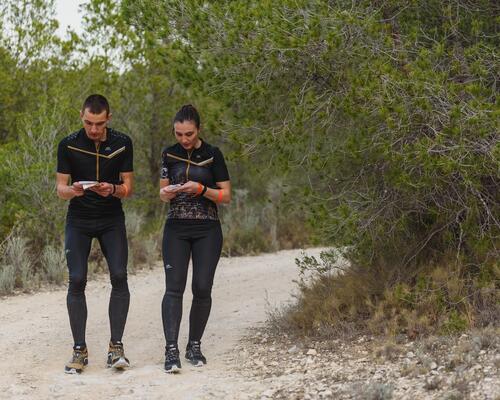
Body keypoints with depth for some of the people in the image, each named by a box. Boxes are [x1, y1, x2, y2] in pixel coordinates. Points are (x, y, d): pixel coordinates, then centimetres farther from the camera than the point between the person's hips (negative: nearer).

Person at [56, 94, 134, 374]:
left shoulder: (122, 144, -4)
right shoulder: (68, 146, -6)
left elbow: (128, 188, -1)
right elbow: (60, 188, -3)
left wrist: (112, 189, -24)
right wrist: (72, 191, -27)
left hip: (112, 219, 1)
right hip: (79, 221, 0)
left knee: (119, 276, -13)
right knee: (77, 281, -9)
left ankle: (116, 347, -6)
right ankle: (80, 350, -3)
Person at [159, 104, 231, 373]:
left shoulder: (212, 154, -1)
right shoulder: (169, 155, 6)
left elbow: (226, 196, -1)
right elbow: (162, 194, 13)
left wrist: (201, 189, -17)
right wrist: (167, 193, -10)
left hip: (207, 230, -1)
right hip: (176, 229, 1)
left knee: (202, 289, -3)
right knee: (174, 288, -11)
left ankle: (194, 346, 13)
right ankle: (171, 350, -17)